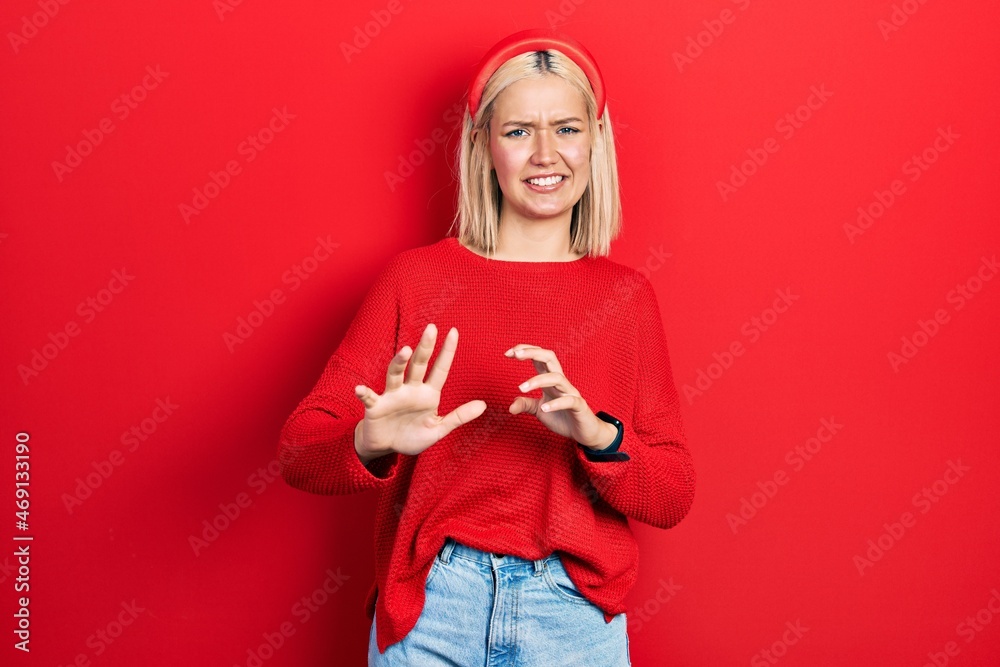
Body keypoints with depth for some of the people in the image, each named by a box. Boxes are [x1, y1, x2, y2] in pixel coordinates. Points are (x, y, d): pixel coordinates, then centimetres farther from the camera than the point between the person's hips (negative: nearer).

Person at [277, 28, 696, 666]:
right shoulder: (416, 275, -2)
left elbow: (672, 498, -2)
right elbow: (300, 451, -6)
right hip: (426, 611, -1)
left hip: (574, 614, 1)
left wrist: (597, 435, -21)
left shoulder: (626, 296, 1)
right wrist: (371, 443, -27)